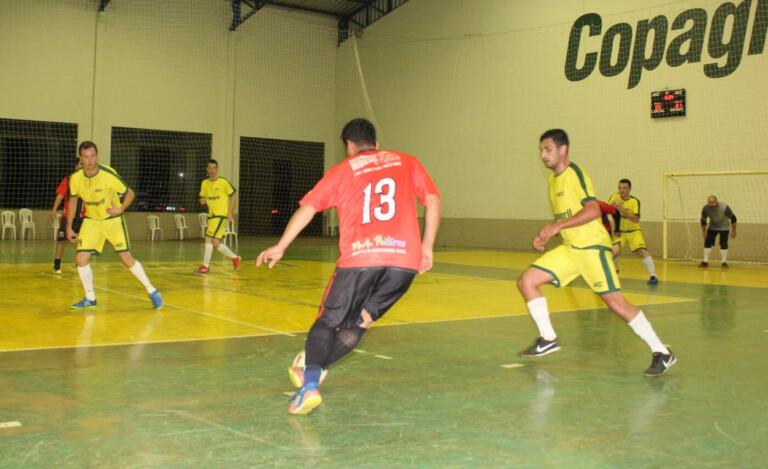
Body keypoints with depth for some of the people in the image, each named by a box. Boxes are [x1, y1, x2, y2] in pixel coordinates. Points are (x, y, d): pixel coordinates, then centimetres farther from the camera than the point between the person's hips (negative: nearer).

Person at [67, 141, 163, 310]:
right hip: (91, 220, 3)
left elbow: (130, 193, -14)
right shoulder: (75, 178, -13)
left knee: (126, 259, -7)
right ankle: (90, 298, 13)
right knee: (81, 259, -6)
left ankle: (152, 291, 9)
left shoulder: (109, 175, -24)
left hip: (113, 219, -3)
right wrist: (69, 227, 5)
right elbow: (73, 200, 5)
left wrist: (121, 208, -33)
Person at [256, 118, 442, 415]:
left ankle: (310, 383, -8)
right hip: (405, 259, 2)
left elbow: (308, 207, 7)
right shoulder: (406, 162, 21)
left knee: (328, 322, 10)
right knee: (358, 323, 18)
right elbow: (433, 201, 10)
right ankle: (313, 372, 14)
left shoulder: (342, 170, 16)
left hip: (360, 257, -2)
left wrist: (280, 247, 11)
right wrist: (427, 247, 14)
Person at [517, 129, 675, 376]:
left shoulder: (575, 173, -11)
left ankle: (662, 353, -2)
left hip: (591, 246, -8)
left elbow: (593, 210, -23)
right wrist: (546, 235, 7)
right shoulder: (553, 179, 14)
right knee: (526, 281, 0)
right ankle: (548, 339, 9)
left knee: (615, 301, -13)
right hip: (569, 248, 8)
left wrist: (557, 226, -25)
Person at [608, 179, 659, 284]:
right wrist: (613, 206, -27)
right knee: (615, 251, -17)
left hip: (633, 231, -2)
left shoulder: (635, 201, -19)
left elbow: (636, 219, -29)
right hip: (619, 231, 2)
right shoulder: (614, 197, -9)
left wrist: (623, 210, -39)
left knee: (642, 251, -19)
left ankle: (653, 275, -13)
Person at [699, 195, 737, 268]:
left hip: (724, 227, -3)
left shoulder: (724, 207, -30)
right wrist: (704, 232, -5)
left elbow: (733, 218, -19)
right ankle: (705, 261, 1)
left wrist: (733, 231, -15)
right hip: (712, 227, 3)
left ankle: (724, 262, -3)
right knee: (707, 242, -7)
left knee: (723, 244, -13)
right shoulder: (705, 208, -23)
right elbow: (703, 220, -6)